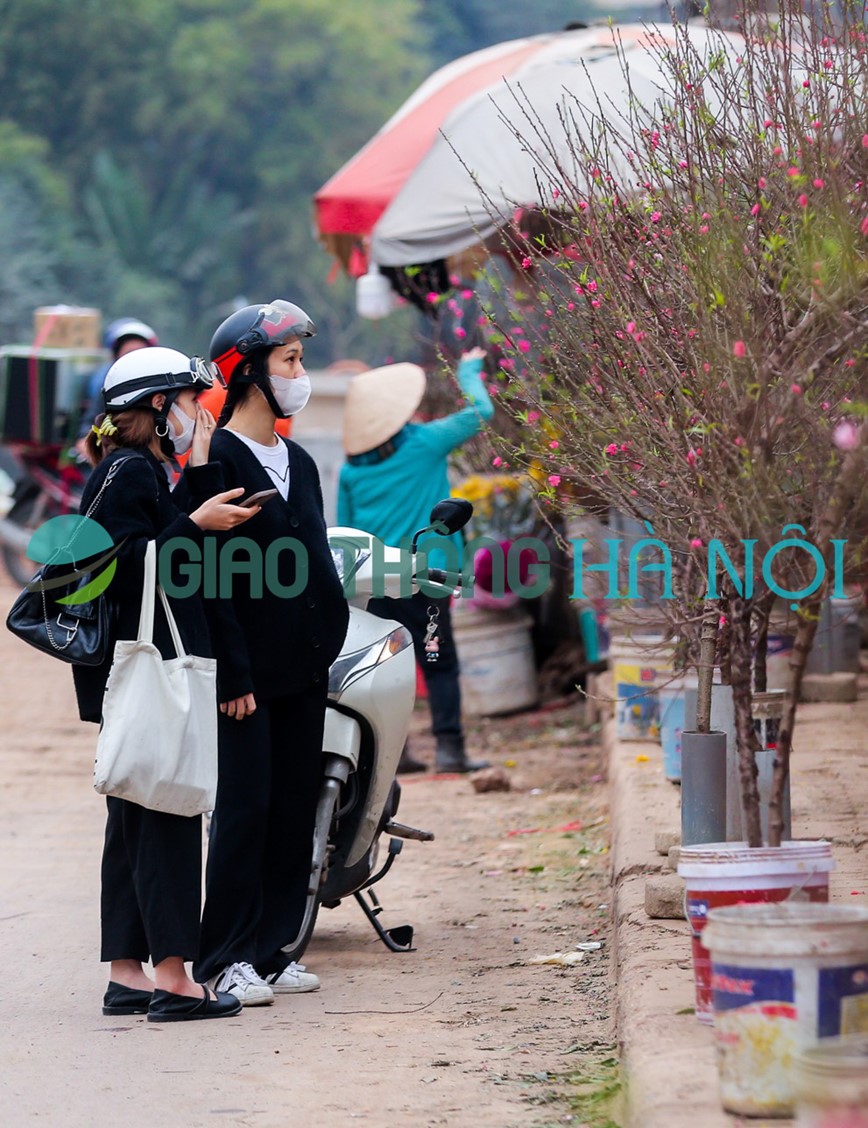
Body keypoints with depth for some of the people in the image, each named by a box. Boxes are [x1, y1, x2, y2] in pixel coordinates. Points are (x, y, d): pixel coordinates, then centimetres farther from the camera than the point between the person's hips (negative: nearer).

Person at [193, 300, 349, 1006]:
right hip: (247, 675, -8)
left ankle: (271, 948, 15)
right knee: (244, 809, -7)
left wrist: (330, 638, 10)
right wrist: (234, 674, -18)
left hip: (306, 671, 8)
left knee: (294, 810, 8)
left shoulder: (299, 463, 17)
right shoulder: (216, 459, -9)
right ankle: (228, 958, -1)